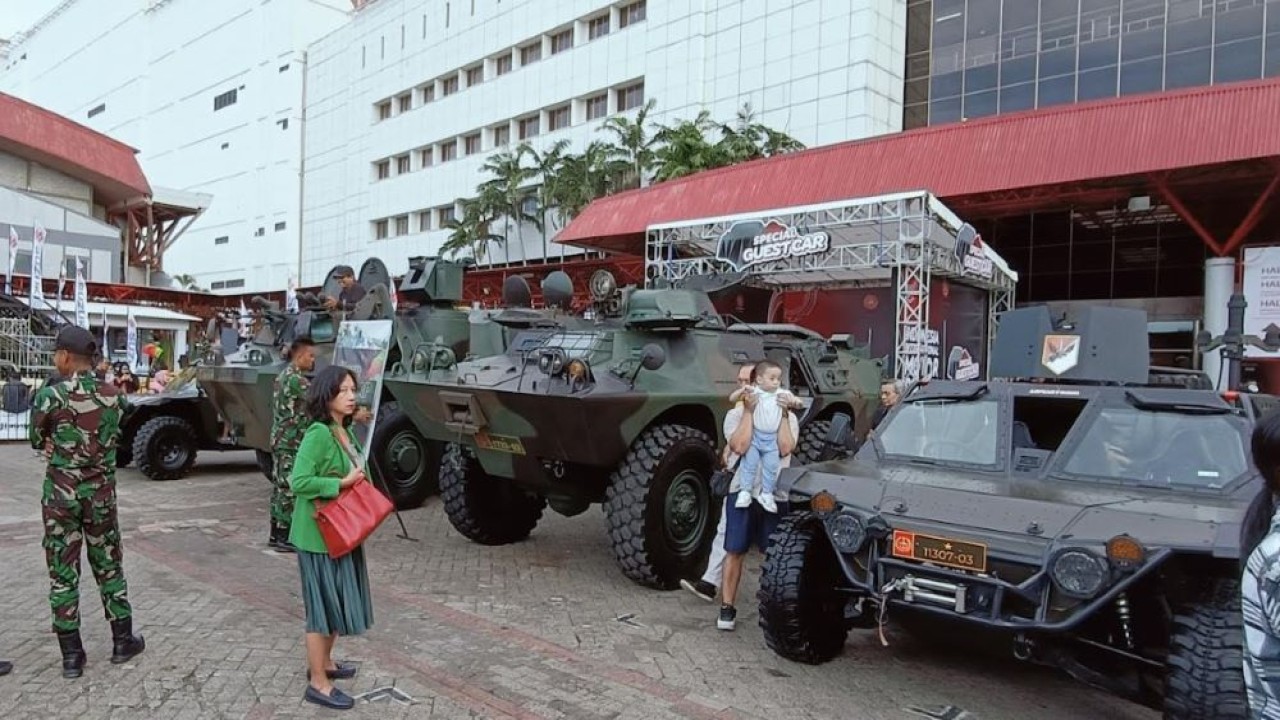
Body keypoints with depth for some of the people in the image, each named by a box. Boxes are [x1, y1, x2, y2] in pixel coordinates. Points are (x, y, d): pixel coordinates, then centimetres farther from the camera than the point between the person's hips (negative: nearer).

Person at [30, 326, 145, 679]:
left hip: (61, 492, -2)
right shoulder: (113, 396, -3)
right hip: (101, 492, 2)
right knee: (109, 567, 15)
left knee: (63, 573, 7)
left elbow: (37, 441, 1)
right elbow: (115, 437, 2)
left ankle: (71, 656, 12)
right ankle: (123, 641, 22)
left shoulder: (50, 395, -12)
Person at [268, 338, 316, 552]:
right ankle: (283, 537, 0)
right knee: (289, 489, -5)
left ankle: (276, 534, 18)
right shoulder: (297, 379, -16)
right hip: (291, 443, -10)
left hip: (280, 439, 10)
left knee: (280, 486, 13)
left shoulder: (283, 376, 15)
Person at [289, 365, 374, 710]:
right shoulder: (318, 434, -20)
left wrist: (357, 481, 0)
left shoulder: (346, 432, 7)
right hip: (319, 535, -9)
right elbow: (298, 482, -26)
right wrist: (341, 484, -23)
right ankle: (318, 684, 13)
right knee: (323, 606, 1)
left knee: (339, 602, 20)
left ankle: (324, 662, 37)